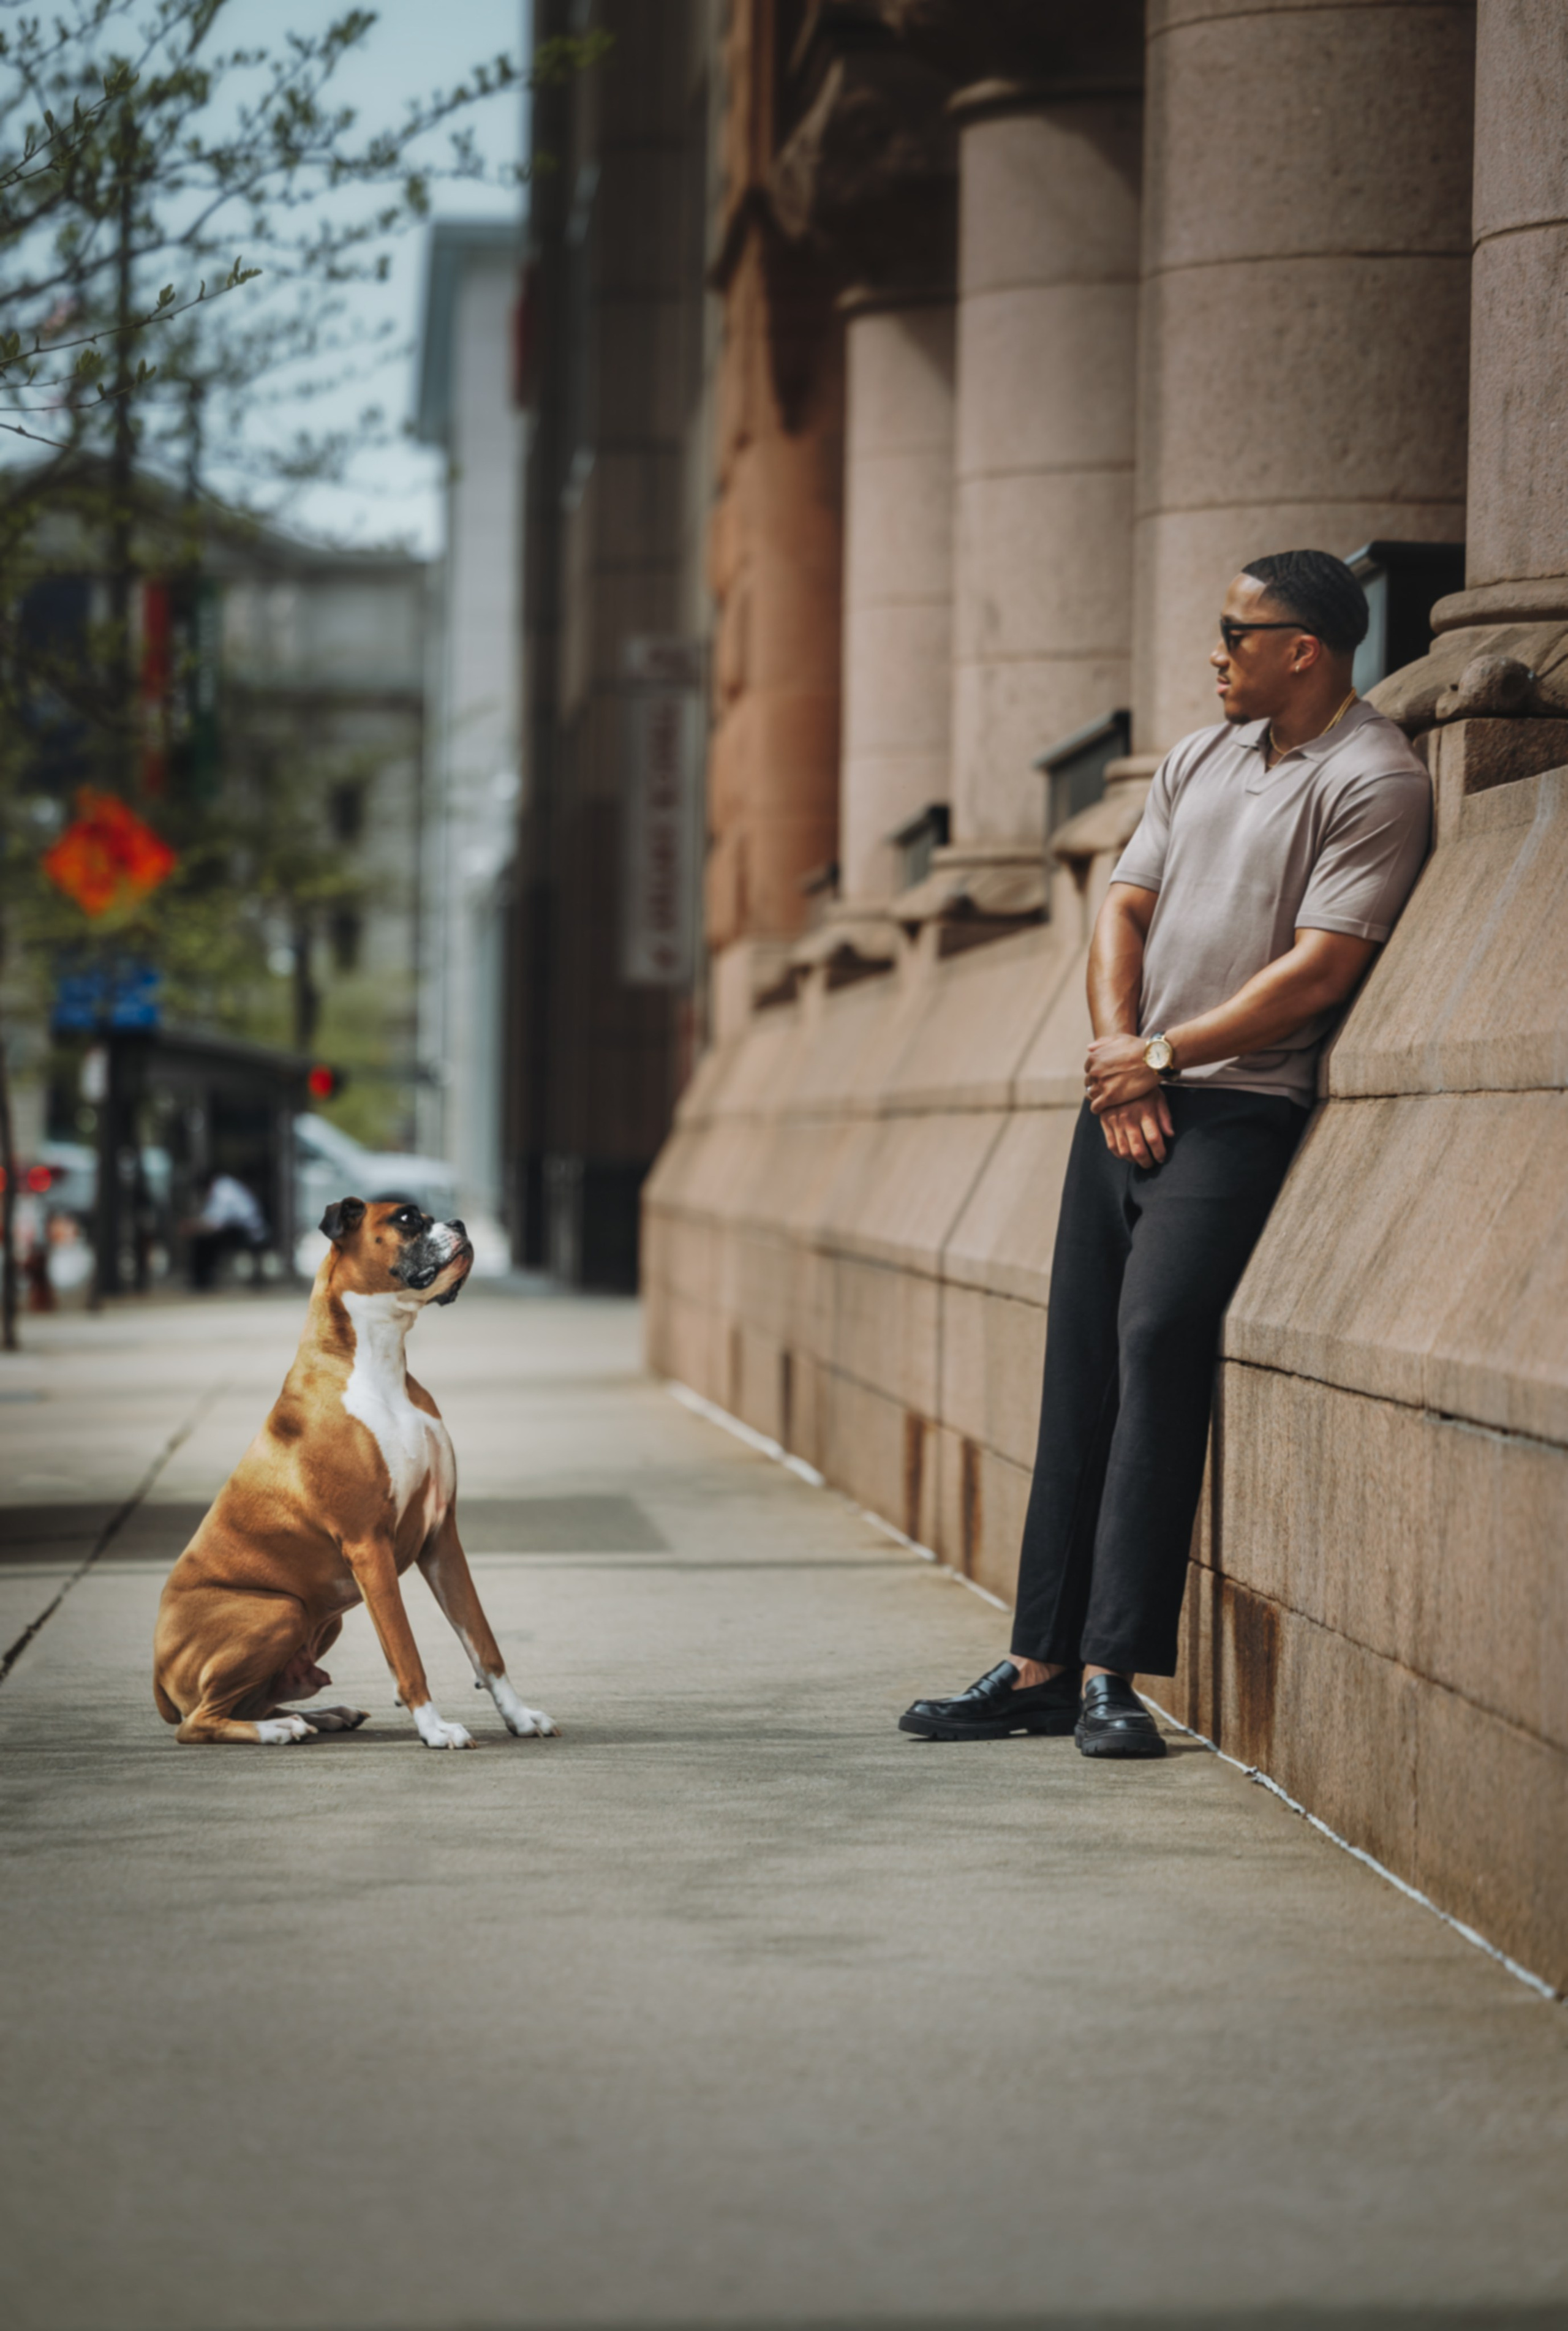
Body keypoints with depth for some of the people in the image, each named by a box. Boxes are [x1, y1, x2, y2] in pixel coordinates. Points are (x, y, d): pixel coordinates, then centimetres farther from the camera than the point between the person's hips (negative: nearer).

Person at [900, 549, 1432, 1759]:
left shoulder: (1375, 781, -8)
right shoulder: (1198, 759, 16)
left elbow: (1318, 973, -15)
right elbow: (1127, 905, 14)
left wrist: (1163, 1055, -10)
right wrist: (1115, 1049, -3)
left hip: (1240, 1110, -7)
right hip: (1127, 1100, 7)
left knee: (1158, 1339, -19)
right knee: (1081, 1367, 5)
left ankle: (1114, 1670, -17)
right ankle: (1043, 1664, 10)